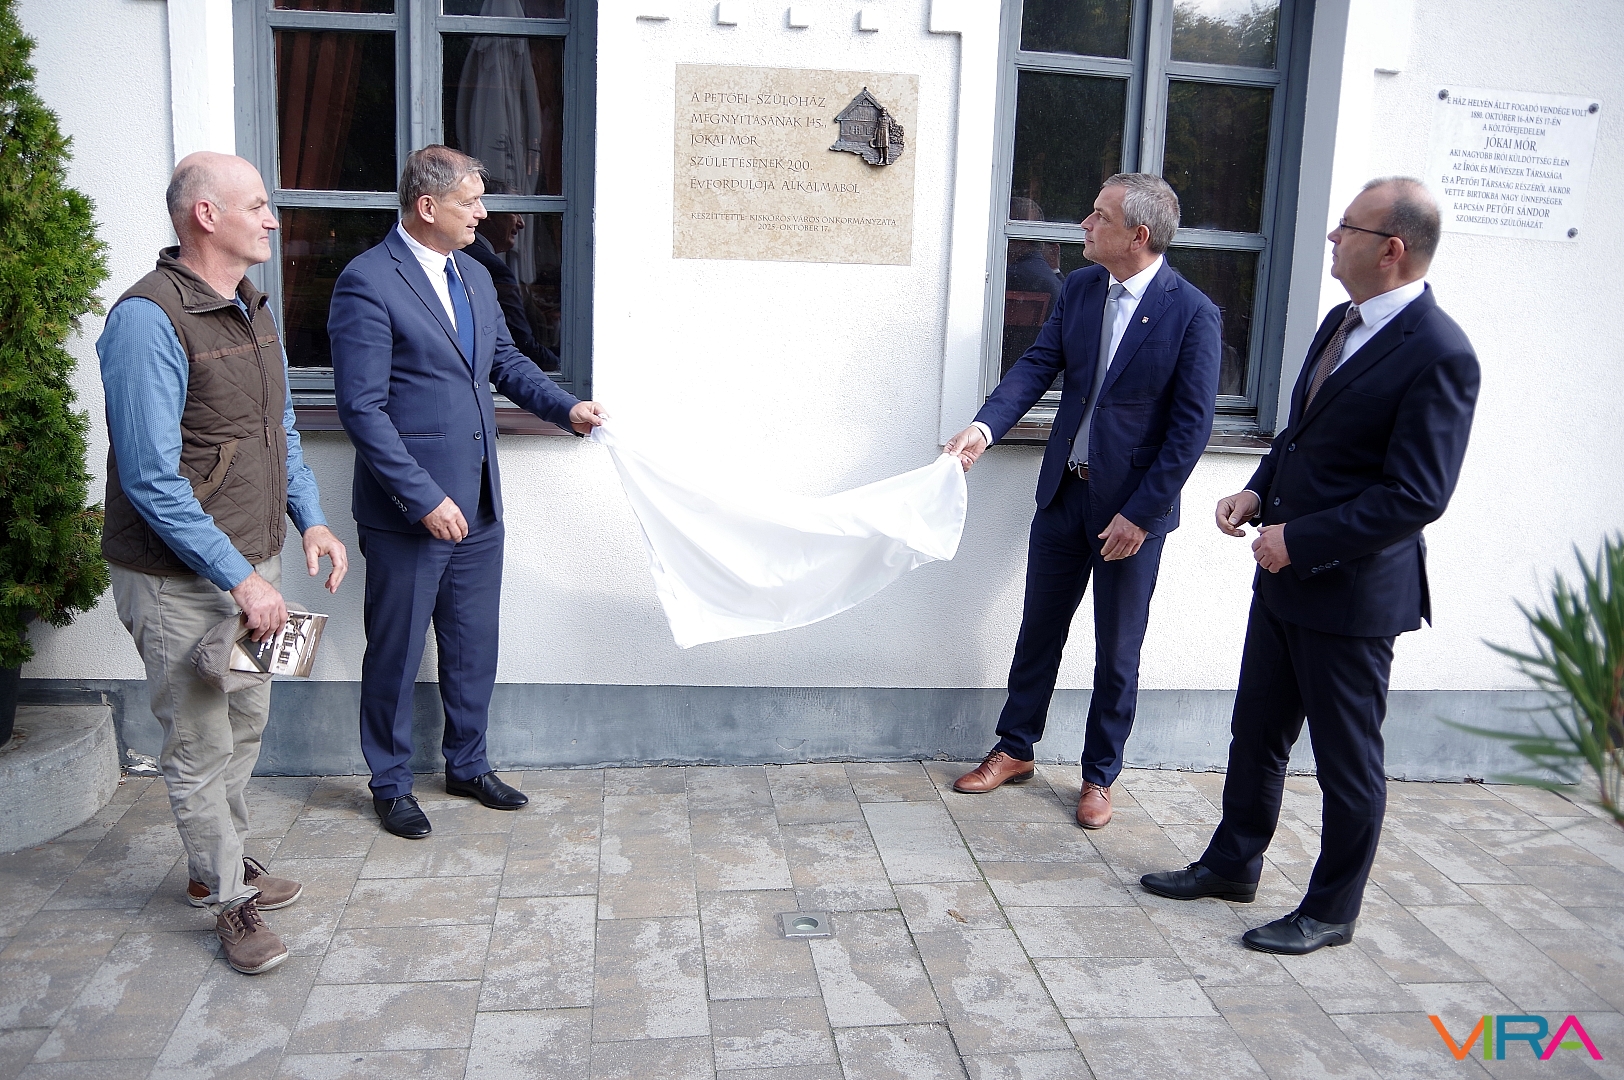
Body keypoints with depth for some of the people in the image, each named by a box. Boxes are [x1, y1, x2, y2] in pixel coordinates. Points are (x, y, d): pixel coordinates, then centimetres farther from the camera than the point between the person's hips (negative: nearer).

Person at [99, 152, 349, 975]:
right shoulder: (149, 319, -20)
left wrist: (311, 521, 3)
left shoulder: (251, 309, 8)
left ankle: (220, 862, 39)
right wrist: (239, 577, -23)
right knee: (200, 746, 6)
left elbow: (281, 431, 17)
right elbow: (151, 479, -23)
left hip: (249, 564, 8)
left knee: (246, 723, 20)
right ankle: (229, 899, 22)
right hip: (178, 580, -8)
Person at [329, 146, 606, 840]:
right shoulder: (367, 282, -15)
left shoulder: (474, 276, 10)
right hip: (407, 514, -7)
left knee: (474, 649, 17)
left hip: (478, 506, 7)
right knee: (395, 653, 9)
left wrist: (566, 407, 5)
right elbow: (362, 407, -19)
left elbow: (505, 360, 22)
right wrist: (424, 499, -21)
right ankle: (391, 784, 27)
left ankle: (467, 765, 35)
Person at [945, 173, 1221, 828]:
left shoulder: (1192, 313, -14)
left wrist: (1139, 514, -16)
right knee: (1039, 629, 16)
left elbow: (1191, 426, -14)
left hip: (1132, 506, -4)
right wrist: (986, 426, -21)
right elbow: (1038, 364, -3)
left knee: (1117, 651, 10)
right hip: (1063, 491, 5)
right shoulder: (1079, 287, 1)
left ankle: (1099, 774, 28)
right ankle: (1015, 750, 33)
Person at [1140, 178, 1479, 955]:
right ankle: (1232, 863, 37)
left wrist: (1300, 538, -20)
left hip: (1353, 591, -8)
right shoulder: (1342, 323, 8)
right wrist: (1260, 491, 2)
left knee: (1348, 760, 9)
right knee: (1256, 732, 20)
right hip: (1286, 576, 9)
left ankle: (1331, 911, 26)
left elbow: (1416, 496, -23)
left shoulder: (1438, 355, -20)